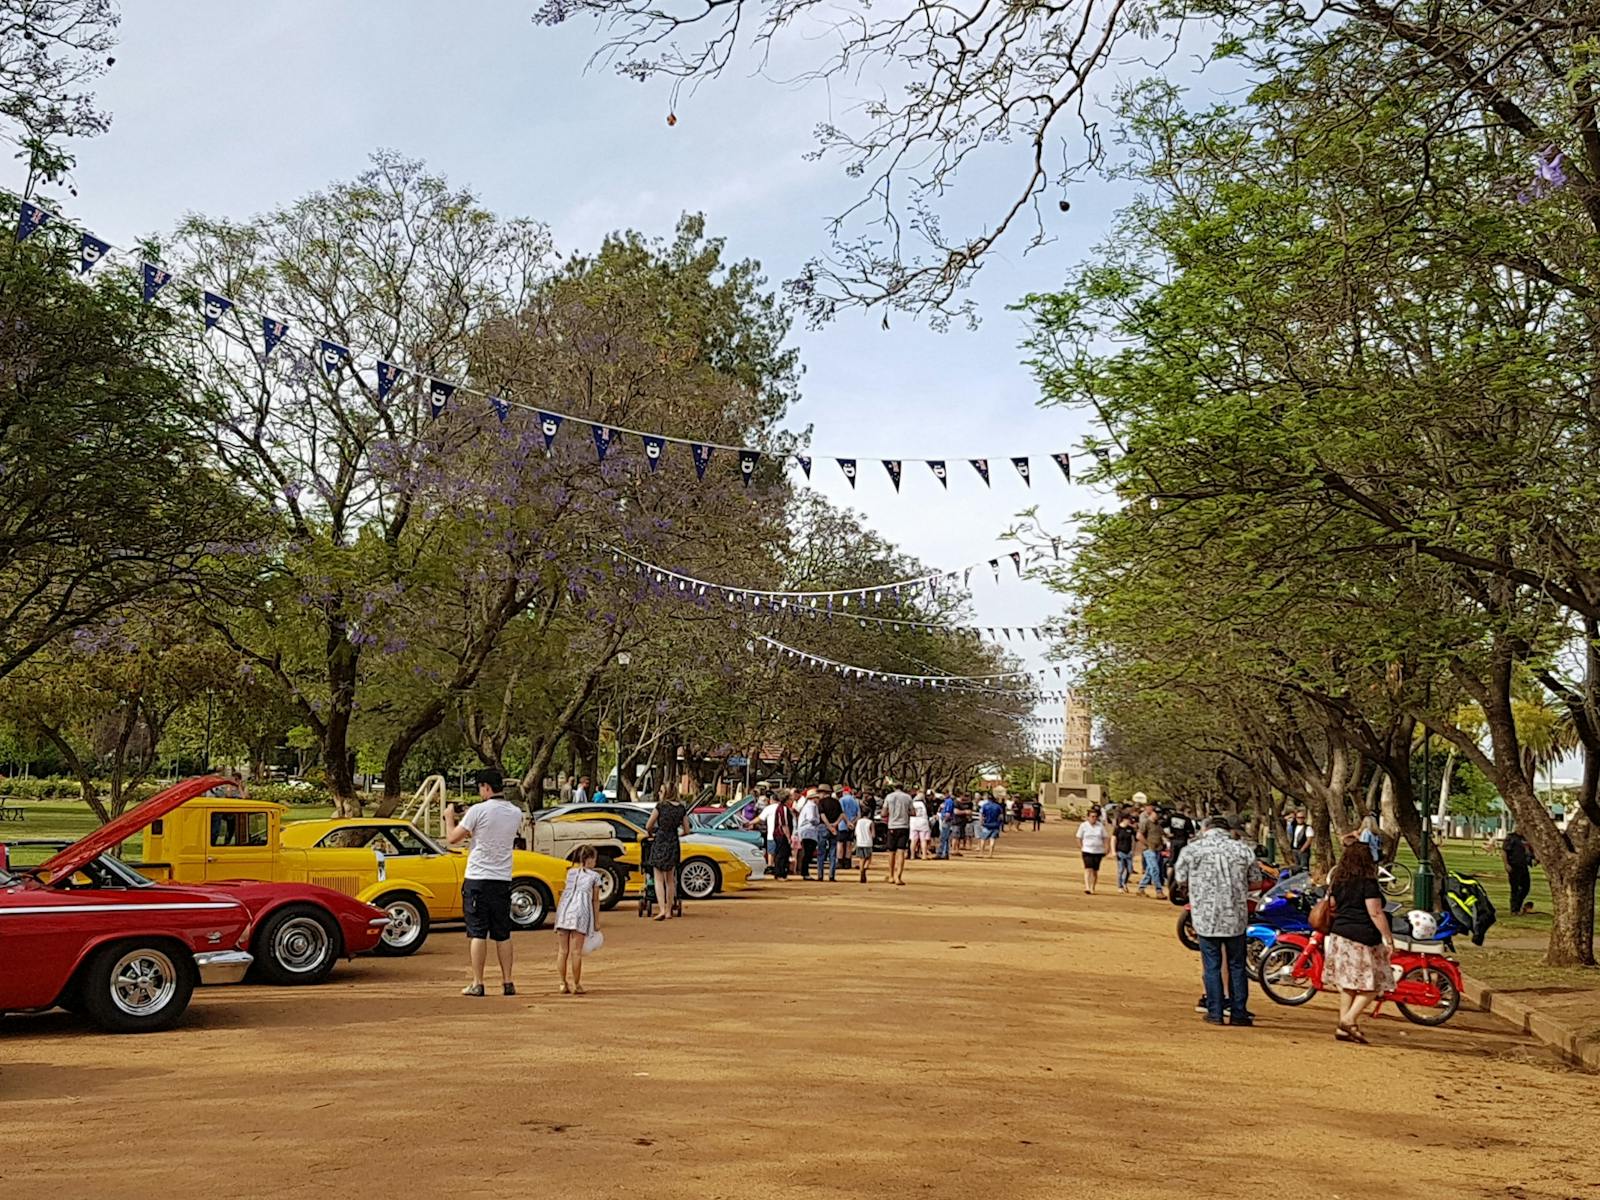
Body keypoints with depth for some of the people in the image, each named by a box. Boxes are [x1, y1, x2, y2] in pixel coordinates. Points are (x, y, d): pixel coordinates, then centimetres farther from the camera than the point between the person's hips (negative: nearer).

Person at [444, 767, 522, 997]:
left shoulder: (478, 810, -12)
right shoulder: (516, 813, 5)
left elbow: (453, 838, -6)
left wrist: (449, 817, 12)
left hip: (477, 879, -5)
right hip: (503, 880, 5)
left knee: (477, 933, 0)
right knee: (503, 934, 10)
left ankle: (477, 984, 1)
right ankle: (507, 983, 11)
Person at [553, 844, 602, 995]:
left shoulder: (570, 873, 22)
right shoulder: (594, 876, 11)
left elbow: (566, 891, 16)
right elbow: (595, 900, 12)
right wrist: (597, 921, 15)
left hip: (564, 909, 3)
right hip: (580, 911, -3)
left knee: (562, 950, 5)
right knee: (576, 951, -3)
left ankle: (563, 984, 5)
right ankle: (577, 984, -1)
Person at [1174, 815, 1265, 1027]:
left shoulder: (1191, 849, -3)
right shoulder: (1243, 850, 0)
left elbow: (1180, 879, 5)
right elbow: (1256, 882, 7)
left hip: (1205, 916, -1)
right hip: (1235, 917, 1)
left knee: (1211, 966, 7)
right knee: (1237, 965, 12)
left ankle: (1215, 1013, 9)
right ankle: (1238, 1013, 15)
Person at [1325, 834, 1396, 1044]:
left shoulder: (1338, 879, 9)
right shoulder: (1368, 882, -12)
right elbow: (1375, 913, -16)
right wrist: (1389, 938, -12)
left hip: (1339, 935, 7)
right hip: (1363, 938, -7)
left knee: (1347, 983, 13)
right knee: (1372, 984, 3)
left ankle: (1344, 1028, 12)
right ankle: (1349, 1019, -9)